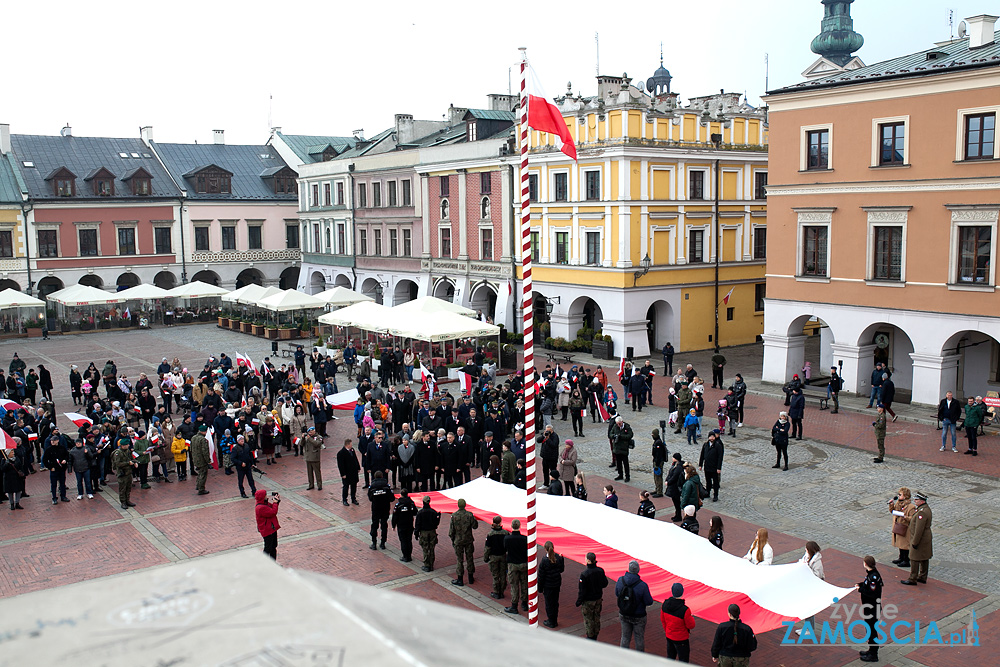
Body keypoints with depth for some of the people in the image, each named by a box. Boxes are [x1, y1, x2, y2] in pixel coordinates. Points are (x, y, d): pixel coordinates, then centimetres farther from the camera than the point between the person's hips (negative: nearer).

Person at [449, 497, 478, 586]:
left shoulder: (454, 516, -13)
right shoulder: (469, 515, -12)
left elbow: (451, 530, -7)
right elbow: (475, 526, -4)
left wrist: (452, 540, 7)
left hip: (458, 541, -1)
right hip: (469, 540, 1)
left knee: (459, 560, 6)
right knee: (470, 558, 14)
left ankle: (460, 580, 12)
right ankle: (471, 578, 24)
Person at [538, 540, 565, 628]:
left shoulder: (544, 561, -20)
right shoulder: (558, 558, -9)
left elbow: (541, 576, -13)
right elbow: (562, 570, 6)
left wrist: (540, 588, -4)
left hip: (548, 585, -5)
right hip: (557, 584, 5)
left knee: (549, 603, 9)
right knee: (555, 602, 18)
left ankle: (551, 622, 18)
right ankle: (555, 621, 29)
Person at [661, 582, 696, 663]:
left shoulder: (665, 604, -12)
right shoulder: (685, 610, -30)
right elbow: (691, 626, -18)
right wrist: (692, 618, 3)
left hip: (669, 637, 6)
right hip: (681, 639, -6)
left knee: (670, 657, 23)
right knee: (683, 660, 9)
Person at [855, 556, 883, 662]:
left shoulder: (874, 577, -27)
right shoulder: (870, 573, 3)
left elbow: (872, 593, -28)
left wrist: (860, 589, -18)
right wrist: (860, 584, 7)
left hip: (873, 609, -10)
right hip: (869, 607, 10)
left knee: (871, 631, 2)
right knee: (869, 629, 22)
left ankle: (873, 655, 13)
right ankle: (871, 650, 36)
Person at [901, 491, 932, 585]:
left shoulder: (922, 512, -27)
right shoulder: (926, 508, 5)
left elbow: (919, 529, -27)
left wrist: (915, 542, -22)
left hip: (920, 539, -10)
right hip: (926, 538, 10)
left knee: (914, 560, -1)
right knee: (924, 559, 17)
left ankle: (912, 579, 7)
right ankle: (922, 577, 28)